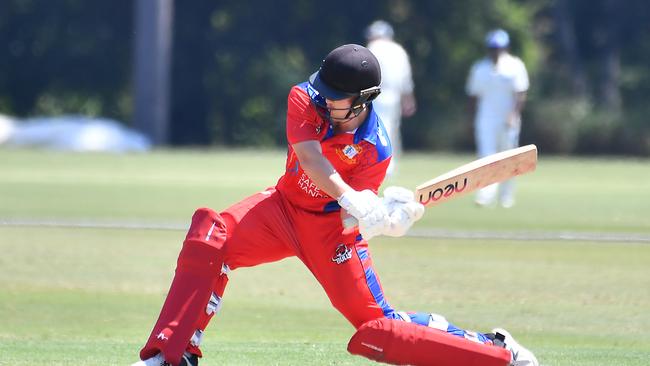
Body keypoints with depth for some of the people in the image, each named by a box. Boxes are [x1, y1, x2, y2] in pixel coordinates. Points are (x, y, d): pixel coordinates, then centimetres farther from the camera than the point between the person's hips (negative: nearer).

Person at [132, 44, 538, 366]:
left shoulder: (375, 150, -23)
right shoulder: (305, 100, -18)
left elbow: (349, 220, -23)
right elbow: (311, 159, -33)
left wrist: (385, 217, -46)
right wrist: (353, 201, -49)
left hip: (330, 226, -3)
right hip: (285, 208, 3)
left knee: (378, 329, -8)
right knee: (210, 238, -26)